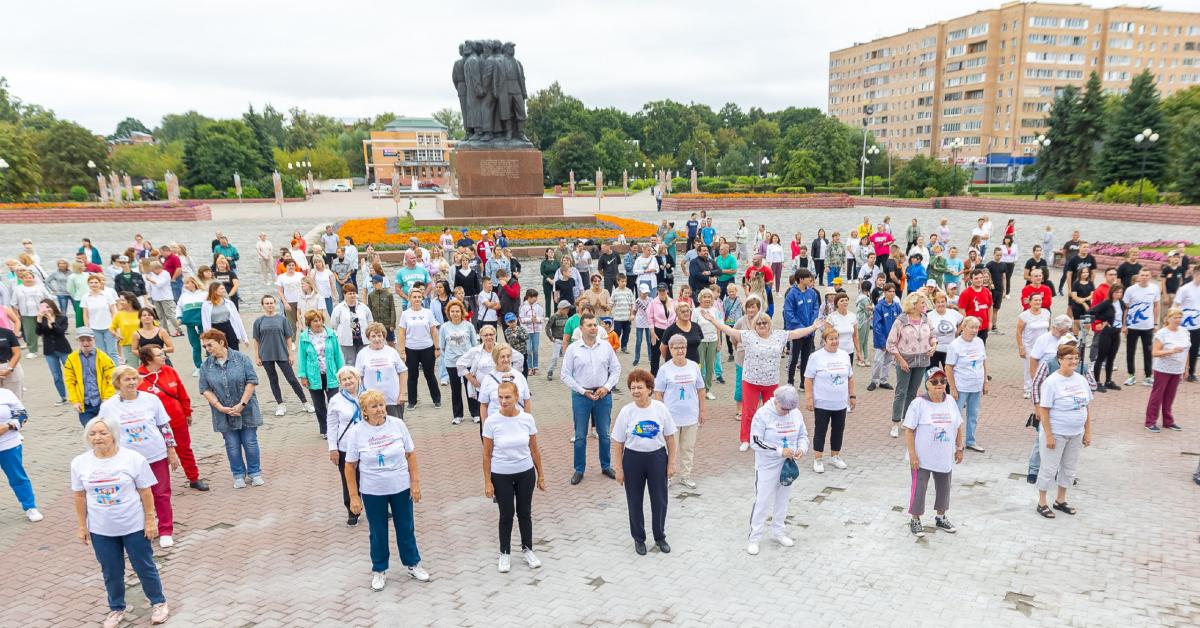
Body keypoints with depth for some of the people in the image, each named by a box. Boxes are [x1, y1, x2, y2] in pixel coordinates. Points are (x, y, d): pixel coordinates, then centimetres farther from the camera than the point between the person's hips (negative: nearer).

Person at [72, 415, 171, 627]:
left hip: (134, 526, -2)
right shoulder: (80, 463, -5)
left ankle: (158, 602, 29)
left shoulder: (133, 458, -14)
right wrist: (82, 526, 5)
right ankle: (116, 609, 36)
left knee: (144, 567, 11)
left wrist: (150, 520, -7)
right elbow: (80, 496, 3)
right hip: (100, 530, 3)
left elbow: (145, 492, -8)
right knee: (111, 572, 16)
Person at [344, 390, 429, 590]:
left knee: (406, 528, 16)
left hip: (401, 488, 1)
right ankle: (379, 570, 34)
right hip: (373, 492, -1)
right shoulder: (356, 432, -13)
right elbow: (350, 467, -6)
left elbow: (411, 454, -2)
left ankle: (413, 564, 35)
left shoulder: (397, 424, -10)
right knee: (378, 533, 14)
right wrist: (354, 497, -6)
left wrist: (415, 483, -3)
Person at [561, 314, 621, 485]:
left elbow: (616, 369, 6)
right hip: (581, 396, -2)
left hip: (603, 395, 2)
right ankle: (579, 470, 19)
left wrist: (606, 387, -8)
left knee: (604, 434, 13)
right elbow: (566, 375, -4)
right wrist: (583, 391, -10)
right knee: (580, 436, 7)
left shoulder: (606, 346, 1)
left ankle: (606, 466, 29)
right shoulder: (573, 349, -5)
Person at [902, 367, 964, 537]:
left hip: (945, 458, 5)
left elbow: (958, 426, 10)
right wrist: (912, 455, -17)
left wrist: (959, 448, 10)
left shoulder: (951, 402, 0)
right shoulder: (918, 403, -16)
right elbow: (909, 430, -15)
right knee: (919, 488, 4)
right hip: (922, 459, -5)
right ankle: (915, 520, 22)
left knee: (944, 488, 19)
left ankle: (941, 518, 39)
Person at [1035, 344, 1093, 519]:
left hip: (1076, 434, 6)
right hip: (1056, 434, -6)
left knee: (1069, 468, 16)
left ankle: (1060, 500, 33)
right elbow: (1044, 411, -16)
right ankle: (1042, 503, 18)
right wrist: (1049, 436, -18)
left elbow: (1087, 407, 10)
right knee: (1049, 468, 4)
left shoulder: (1081, 380, 3)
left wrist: (1088, 432, 8)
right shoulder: (1052, 382, -16)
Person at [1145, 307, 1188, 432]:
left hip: (1177, 371, 5)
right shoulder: (1162, 333, -13)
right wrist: (1171, 351, -31)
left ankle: (1168, 421, 23)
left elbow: (1186, 351, 14)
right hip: (1163, 370, -5)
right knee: (1157, 396, 1)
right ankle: (1150, 422, 7)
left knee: (1170, 397, 12)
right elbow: (1155, 353, -17)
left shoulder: (1185, 332, 5)